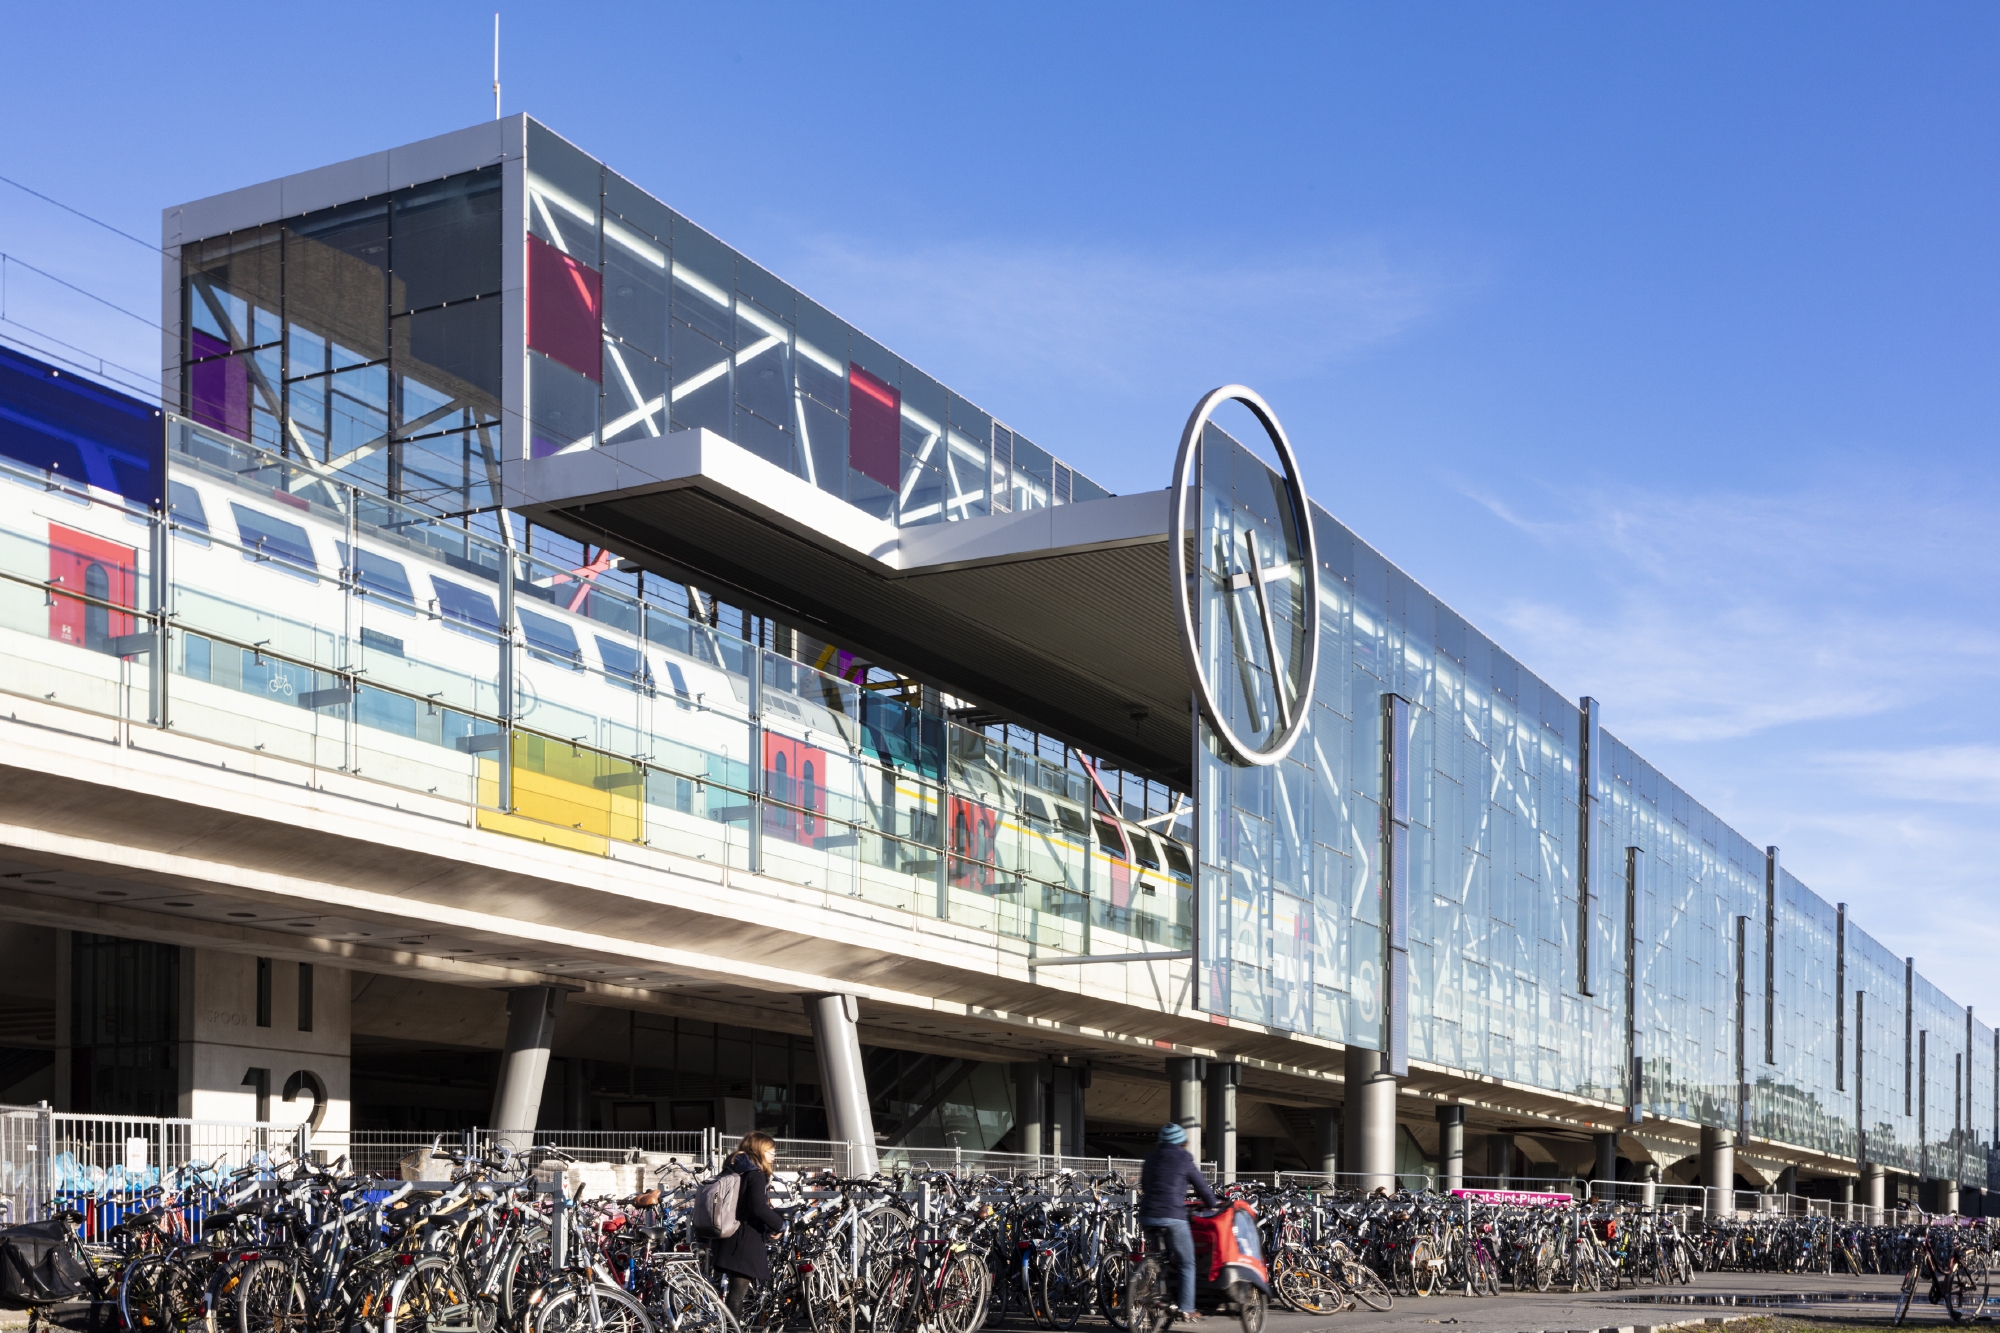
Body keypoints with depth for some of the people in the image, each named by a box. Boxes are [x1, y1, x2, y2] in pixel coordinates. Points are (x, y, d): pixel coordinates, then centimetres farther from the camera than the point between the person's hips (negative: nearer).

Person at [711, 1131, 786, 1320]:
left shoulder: (733, 1171, 16)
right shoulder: (755, 1175, -12)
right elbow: (759, 1207, -24)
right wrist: (780, 1225, -12)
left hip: (731, 1239, 9)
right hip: (746, 1241, -9)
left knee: (735, 1290, 15)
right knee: (738, 1291, -8)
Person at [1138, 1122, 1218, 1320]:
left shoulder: (1151, 1158, 16)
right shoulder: (1184, 1161, 2)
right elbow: (1202, 1187, 9)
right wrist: (1213, 1205, 25)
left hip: (1147, 1215, 5)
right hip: (1173, 1217, -5)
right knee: (1187, 1263, 4)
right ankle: (1186, 1308, -2)